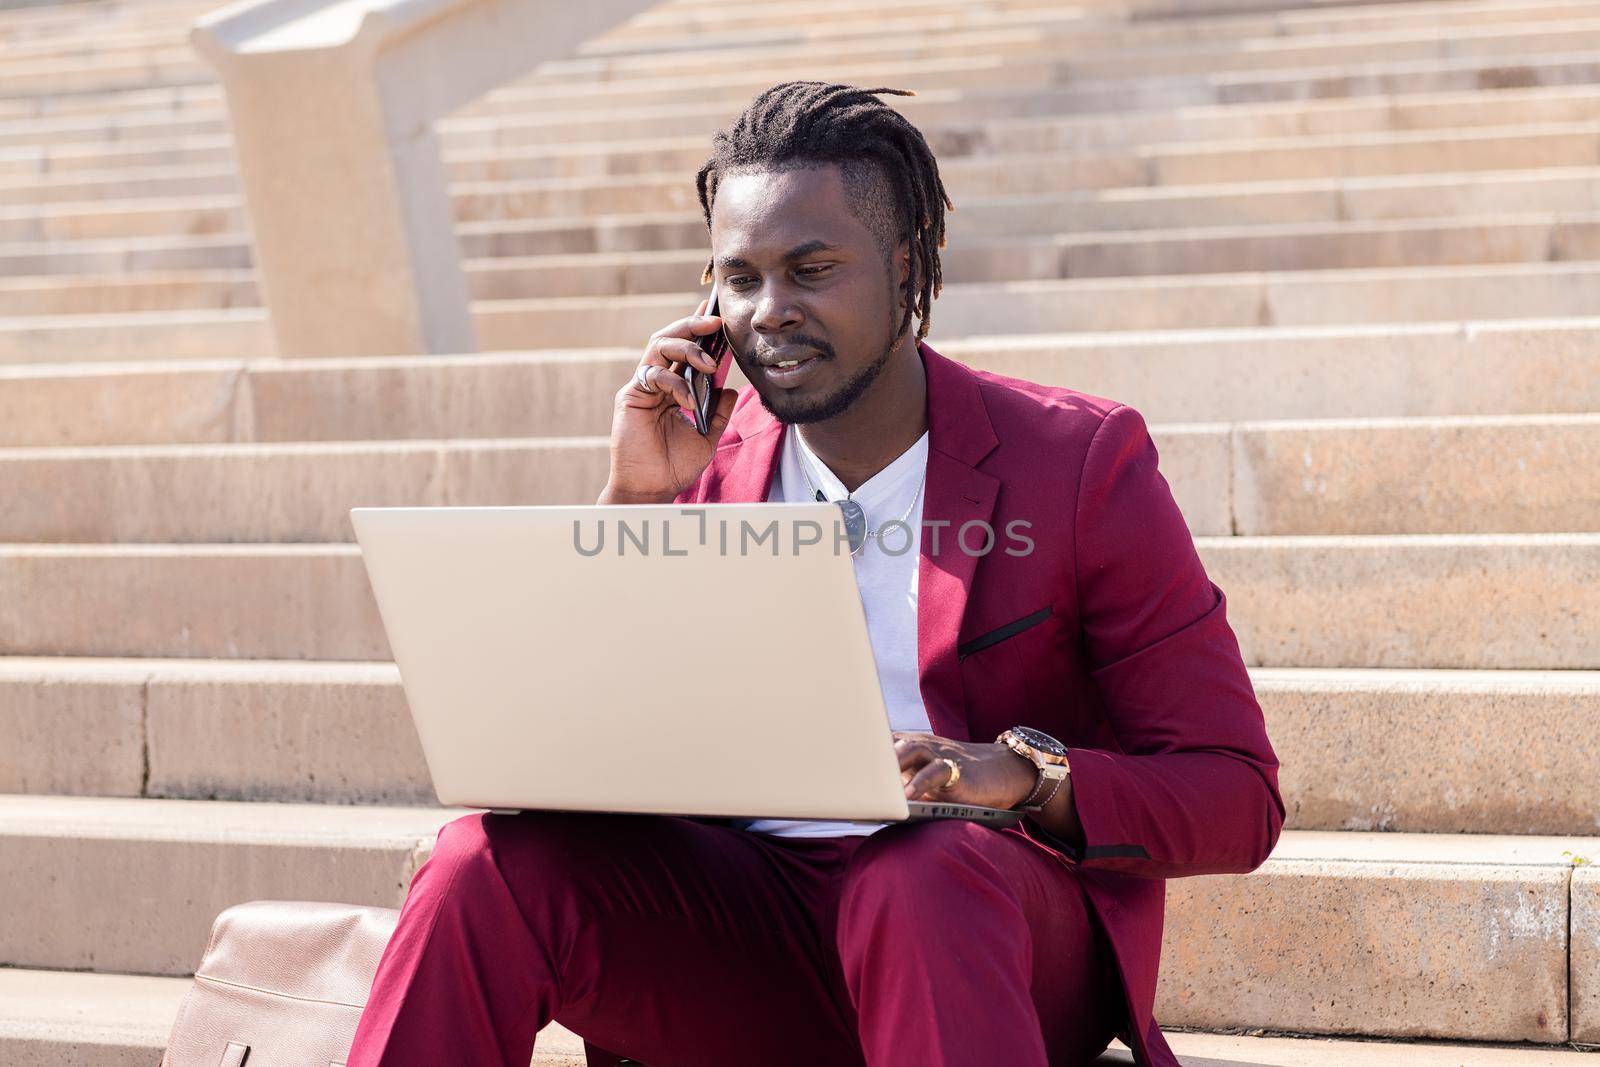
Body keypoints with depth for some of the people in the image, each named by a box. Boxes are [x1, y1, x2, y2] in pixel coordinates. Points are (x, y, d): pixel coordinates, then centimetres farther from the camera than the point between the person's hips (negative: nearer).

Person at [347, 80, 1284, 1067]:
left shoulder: (1081, 464, -1)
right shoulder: (701, 462, 10)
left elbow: (1238, 799, -3)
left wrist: (1020, 774, -23)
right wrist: (636, 501, -4)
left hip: (1001, 925, -4)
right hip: (749, 917, 4)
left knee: (923, 881, -39)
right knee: (488, 864, -23)